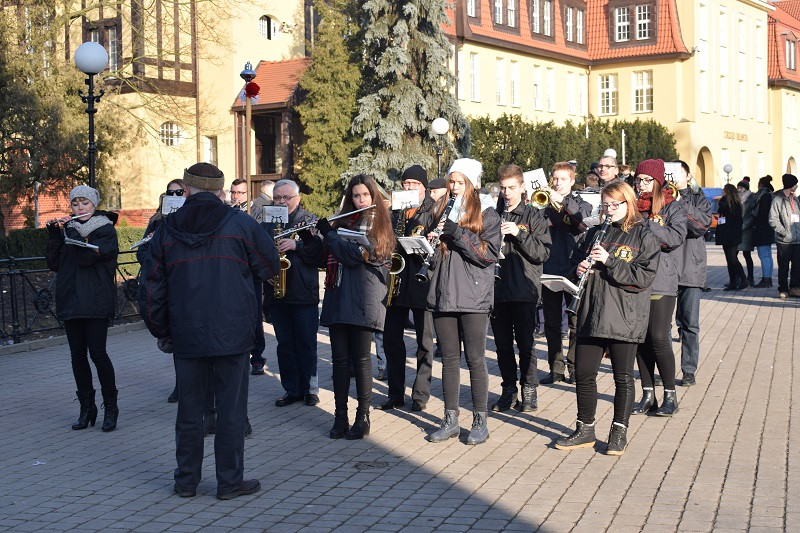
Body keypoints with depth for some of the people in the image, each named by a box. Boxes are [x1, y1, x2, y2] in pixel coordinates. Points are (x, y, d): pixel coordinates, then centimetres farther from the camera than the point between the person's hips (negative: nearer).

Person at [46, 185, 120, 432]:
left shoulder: (105, 229, -2)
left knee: (97, 352, -9)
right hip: (71, 300, 6)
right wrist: (53, 234, -1)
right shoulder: (68, 229, 15)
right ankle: (86, 408, 14)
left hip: (96, 301, -6)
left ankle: (111, 407, 1)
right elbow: (53, 263, 7)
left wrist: (71, 229, -13)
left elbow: (86, 257, -18)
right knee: (77, 355, 6)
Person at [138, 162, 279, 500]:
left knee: (189, 409, 12)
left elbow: (150, 290, 6)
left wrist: (161, 332, 17)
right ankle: (230, 481, 10)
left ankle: (186, 480, 21)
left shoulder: (166, 231, 3)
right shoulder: (240, 224, -5)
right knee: (231, 409, 5)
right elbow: (270, 267, 5)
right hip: (232, 333, -2)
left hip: (186, 336, 3)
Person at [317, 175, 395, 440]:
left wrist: (328, 233, -5)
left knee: (361, 359, -1)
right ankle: (340, 416, 10)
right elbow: (324, 256, 21)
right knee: (339, 359, 5)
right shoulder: (343, 221, 16)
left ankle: (363, 417, 6)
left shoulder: (376, 224, -3)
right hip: (337, 299, 6)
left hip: (362, 301, -5)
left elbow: (355, 254, -16)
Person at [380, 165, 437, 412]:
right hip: (396, 282, 5)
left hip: (422, 280, -4)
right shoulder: (395, 211, 13)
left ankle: (421, 395, 10)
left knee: (424, 341, 2)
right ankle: (396, 393, 16)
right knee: (391, 338, 6)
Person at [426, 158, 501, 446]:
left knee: (475, 360, -1)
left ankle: (480, 421, 7)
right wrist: (431, 244, -3)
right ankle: (451, 420, 15)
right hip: (443, 295, 5)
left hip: (473, 297, -4)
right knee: (449, 359, 8)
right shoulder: (442, 211, 13)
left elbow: (488, 254, -12)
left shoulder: (487, 214, -1)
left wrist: (456, 232, -17)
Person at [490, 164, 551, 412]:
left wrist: (519, 233, -16)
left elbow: (543, 252, -6)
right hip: (497, 288, 3)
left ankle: (529, 391, 9)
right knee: (503, 343, 8)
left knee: (525, 343, -1)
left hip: (524, 289, -3)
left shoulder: (534, 216, 3)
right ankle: (509, 389, 19)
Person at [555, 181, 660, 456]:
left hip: (624, 318, -5)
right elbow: (575, 260, 21)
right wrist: (579, 268, -3)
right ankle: (585, 430, 20)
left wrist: (609, 261, -18)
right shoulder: (594, 233, 13)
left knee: (623, 377, 3)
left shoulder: (643, 236, -2)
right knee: (583, 374, 7)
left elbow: (644, 276, -12)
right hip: (591, 316, 5)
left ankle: (619, 432, 14)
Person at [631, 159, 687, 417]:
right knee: (641, 338, 4)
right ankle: (648, 395, 13)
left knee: (658, 338, -9)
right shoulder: (634, 206, 14)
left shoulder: (673, 207, 1)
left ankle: (670, 395, 4)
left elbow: (676, 237, -13)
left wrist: (643, 223, -18)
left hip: (662, 282, -4)